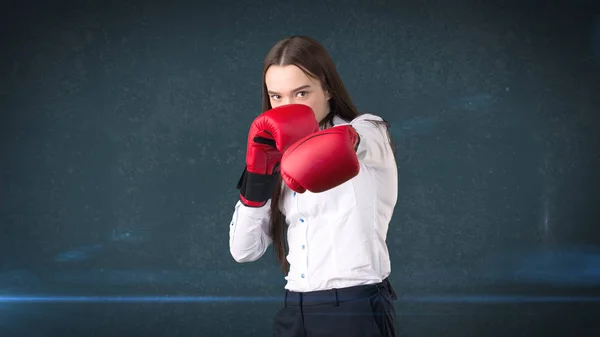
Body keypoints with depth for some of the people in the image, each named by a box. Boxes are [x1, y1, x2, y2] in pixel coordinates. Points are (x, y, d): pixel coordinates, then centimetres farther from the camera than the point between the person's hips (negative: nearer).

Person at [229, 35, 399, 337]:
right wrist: (257, 179, -7)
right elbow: (244, 250, 6)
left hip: (356, 310, -5)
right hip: (294, 312, 5)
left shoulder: (369, 131, -4)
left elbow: (348, 142, -30)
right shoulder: (280, 159, 11)